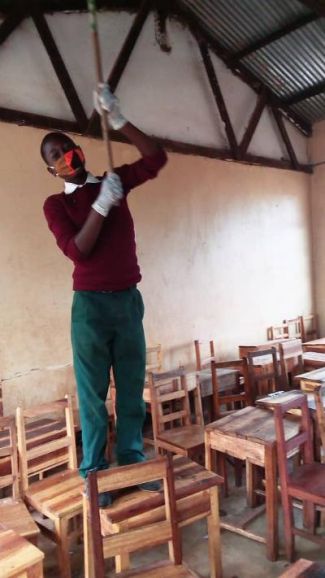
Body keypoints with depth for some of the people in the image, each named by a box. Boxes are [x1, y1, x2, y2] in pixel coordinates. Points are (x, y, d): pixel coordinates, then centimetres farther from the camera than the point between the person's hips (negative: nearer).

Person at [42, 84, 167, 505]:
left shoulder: (114, 181, 10)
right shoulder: (55, 203, 0)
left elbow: (156, 159, 1)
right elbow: (77, 250, -14)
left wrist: (117, 119, -5)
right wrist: (102, 204, -17)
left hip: (129, 300, 4)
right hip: (91, 305, -3)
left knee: (132, 389, 11)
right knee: (93, 395, 3)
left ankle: (132, 463, 25)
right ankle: (93, 474, 17)